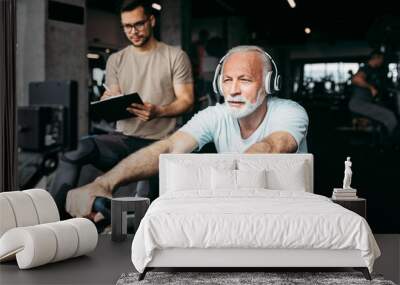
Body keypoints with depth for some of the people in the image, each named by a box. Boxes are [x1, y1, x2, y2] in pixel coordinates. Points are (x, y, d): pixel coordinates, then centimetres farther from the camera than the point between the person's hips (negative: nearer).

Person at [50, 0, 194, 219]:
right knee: (78, 149, -26)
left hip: (160, 143, -2)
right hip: (124, 138, 2)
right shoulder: (116, 60, 16)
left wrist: (158, 111, -22)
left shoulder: (175, 56, 5)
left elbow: (186, 101, -1)